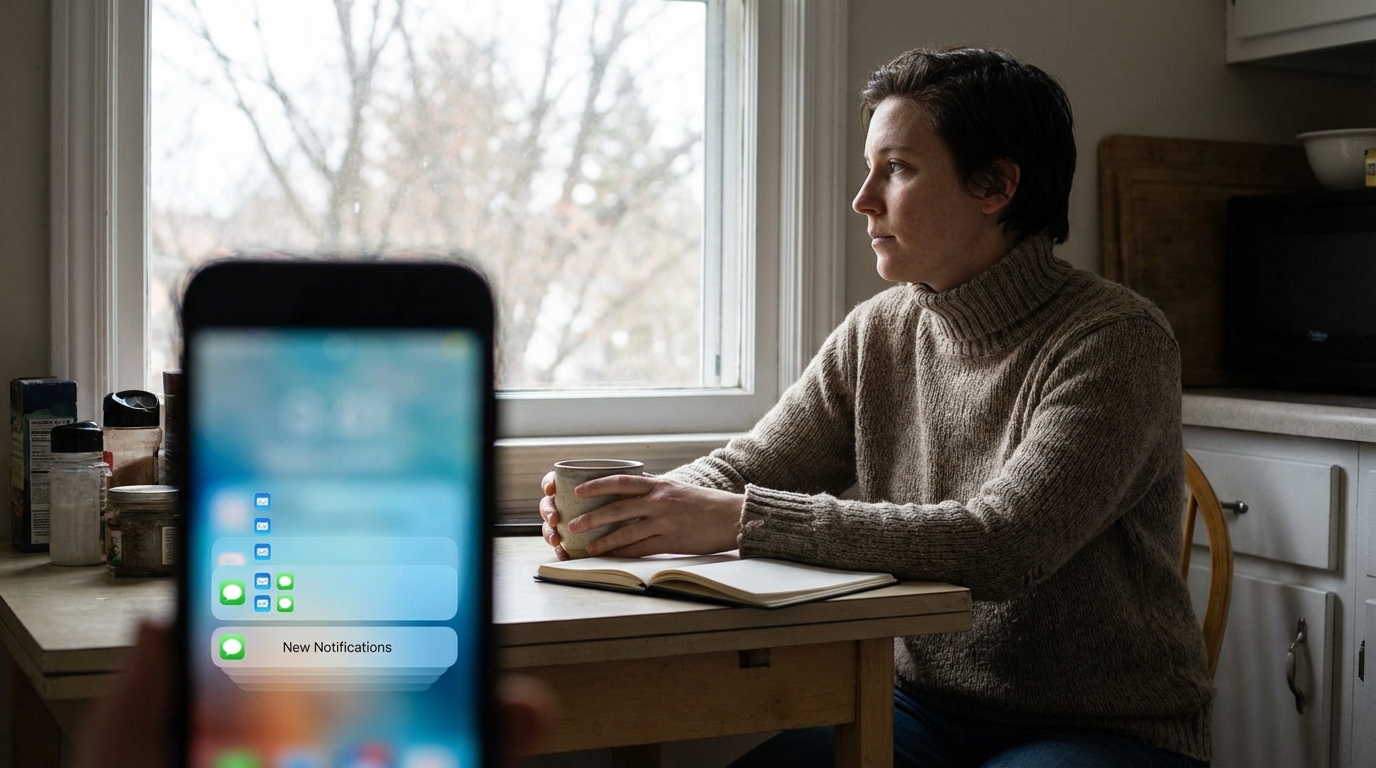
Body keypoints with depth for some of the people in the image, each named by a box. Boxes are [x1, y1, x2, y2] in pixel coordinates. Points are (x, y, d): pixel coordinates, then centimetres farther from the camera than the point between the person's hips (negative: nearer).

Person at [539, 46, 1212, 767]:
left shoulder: (1116, 340, -16)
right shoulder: (877, 335, 4)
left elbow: (1002, 545, -28)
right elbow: (744, 467, 6)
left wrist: (740, 519, -30)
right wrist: (631, 504, -17)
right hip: (927, 707, 5)